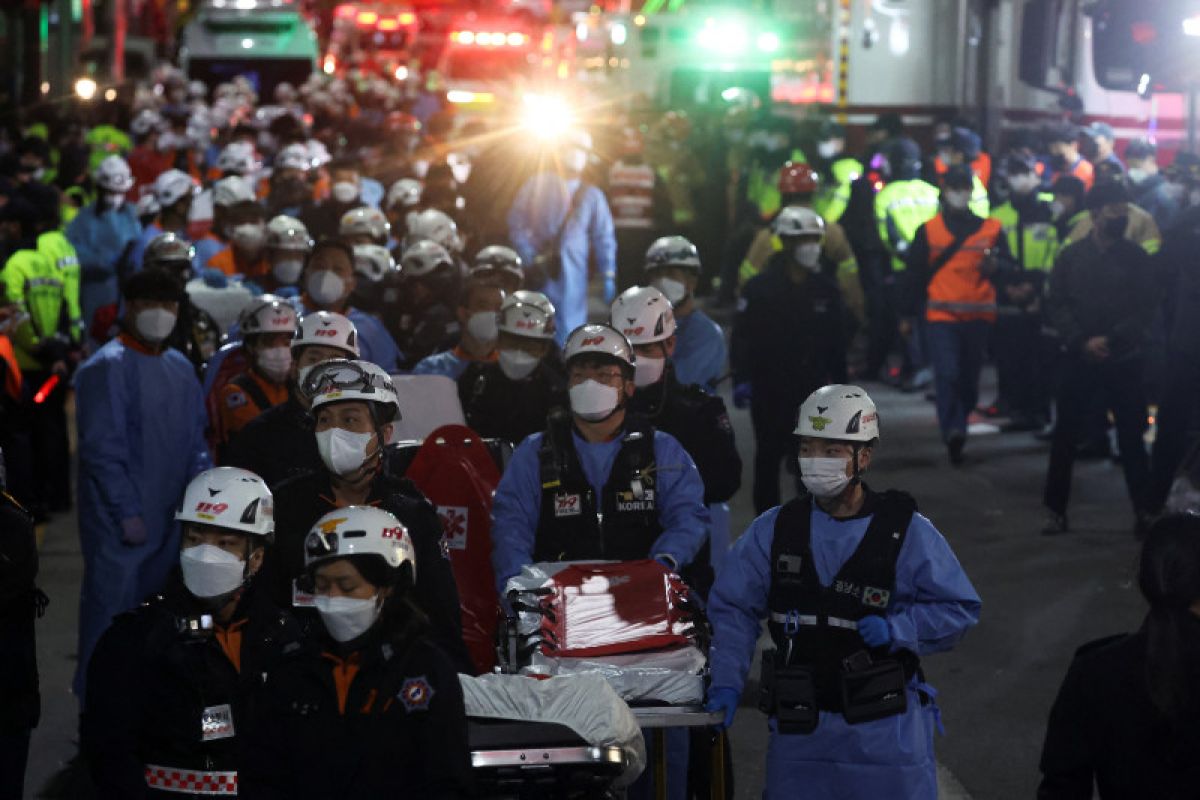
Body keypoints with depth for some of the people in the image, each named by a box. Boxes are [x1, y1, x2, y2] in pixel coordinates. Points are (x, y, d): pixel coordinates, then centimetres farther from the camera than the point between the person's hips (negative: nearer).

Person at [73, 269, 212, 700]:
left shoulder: (179, 368, 13)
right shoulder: (108, 367, -10)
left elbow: (196, 443, 18)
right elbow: (102, 449, -15)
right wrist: (127, 514, -16)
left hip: (171, 519, 7)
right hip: (119, 525, -7)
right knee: (111, 607, -4)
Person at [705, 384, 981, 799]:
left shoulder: (907, 532, -4)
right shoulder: (774, 530, 3)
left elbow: (959, 608, -2)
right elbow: (733, 608, 7)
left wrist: (895, 629, -16)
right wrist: (727, 682, -5)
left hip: (884, 729, -2)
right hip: (799, 727, 3)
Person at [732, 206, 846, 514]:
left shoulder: (825, 289, 6)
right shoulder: (760, 289, -5)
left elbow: (836, 341, 11)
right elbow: (742, 336, -8)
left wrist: (840, 382, 10)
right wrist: (741, 379, -18)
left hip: (811, 386, 3)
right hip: (769, 389, -2)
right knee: (769, 455, 6)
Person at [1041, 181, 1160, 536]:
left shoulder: (1137, 259, 2)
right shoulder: (1072, 256, 4)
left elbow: (1145, 309, -2)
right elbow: (1055, 306, 2)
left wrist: (1112, 340, -14)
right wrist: (1081, 342, -11)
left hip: (1124, 360, -1)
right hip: (1078, 359, 1)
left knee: (1131, 436, 2)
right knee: (1065, 436, 3)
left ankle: (1144, 510, 9)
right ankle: (1055, 509, 11)